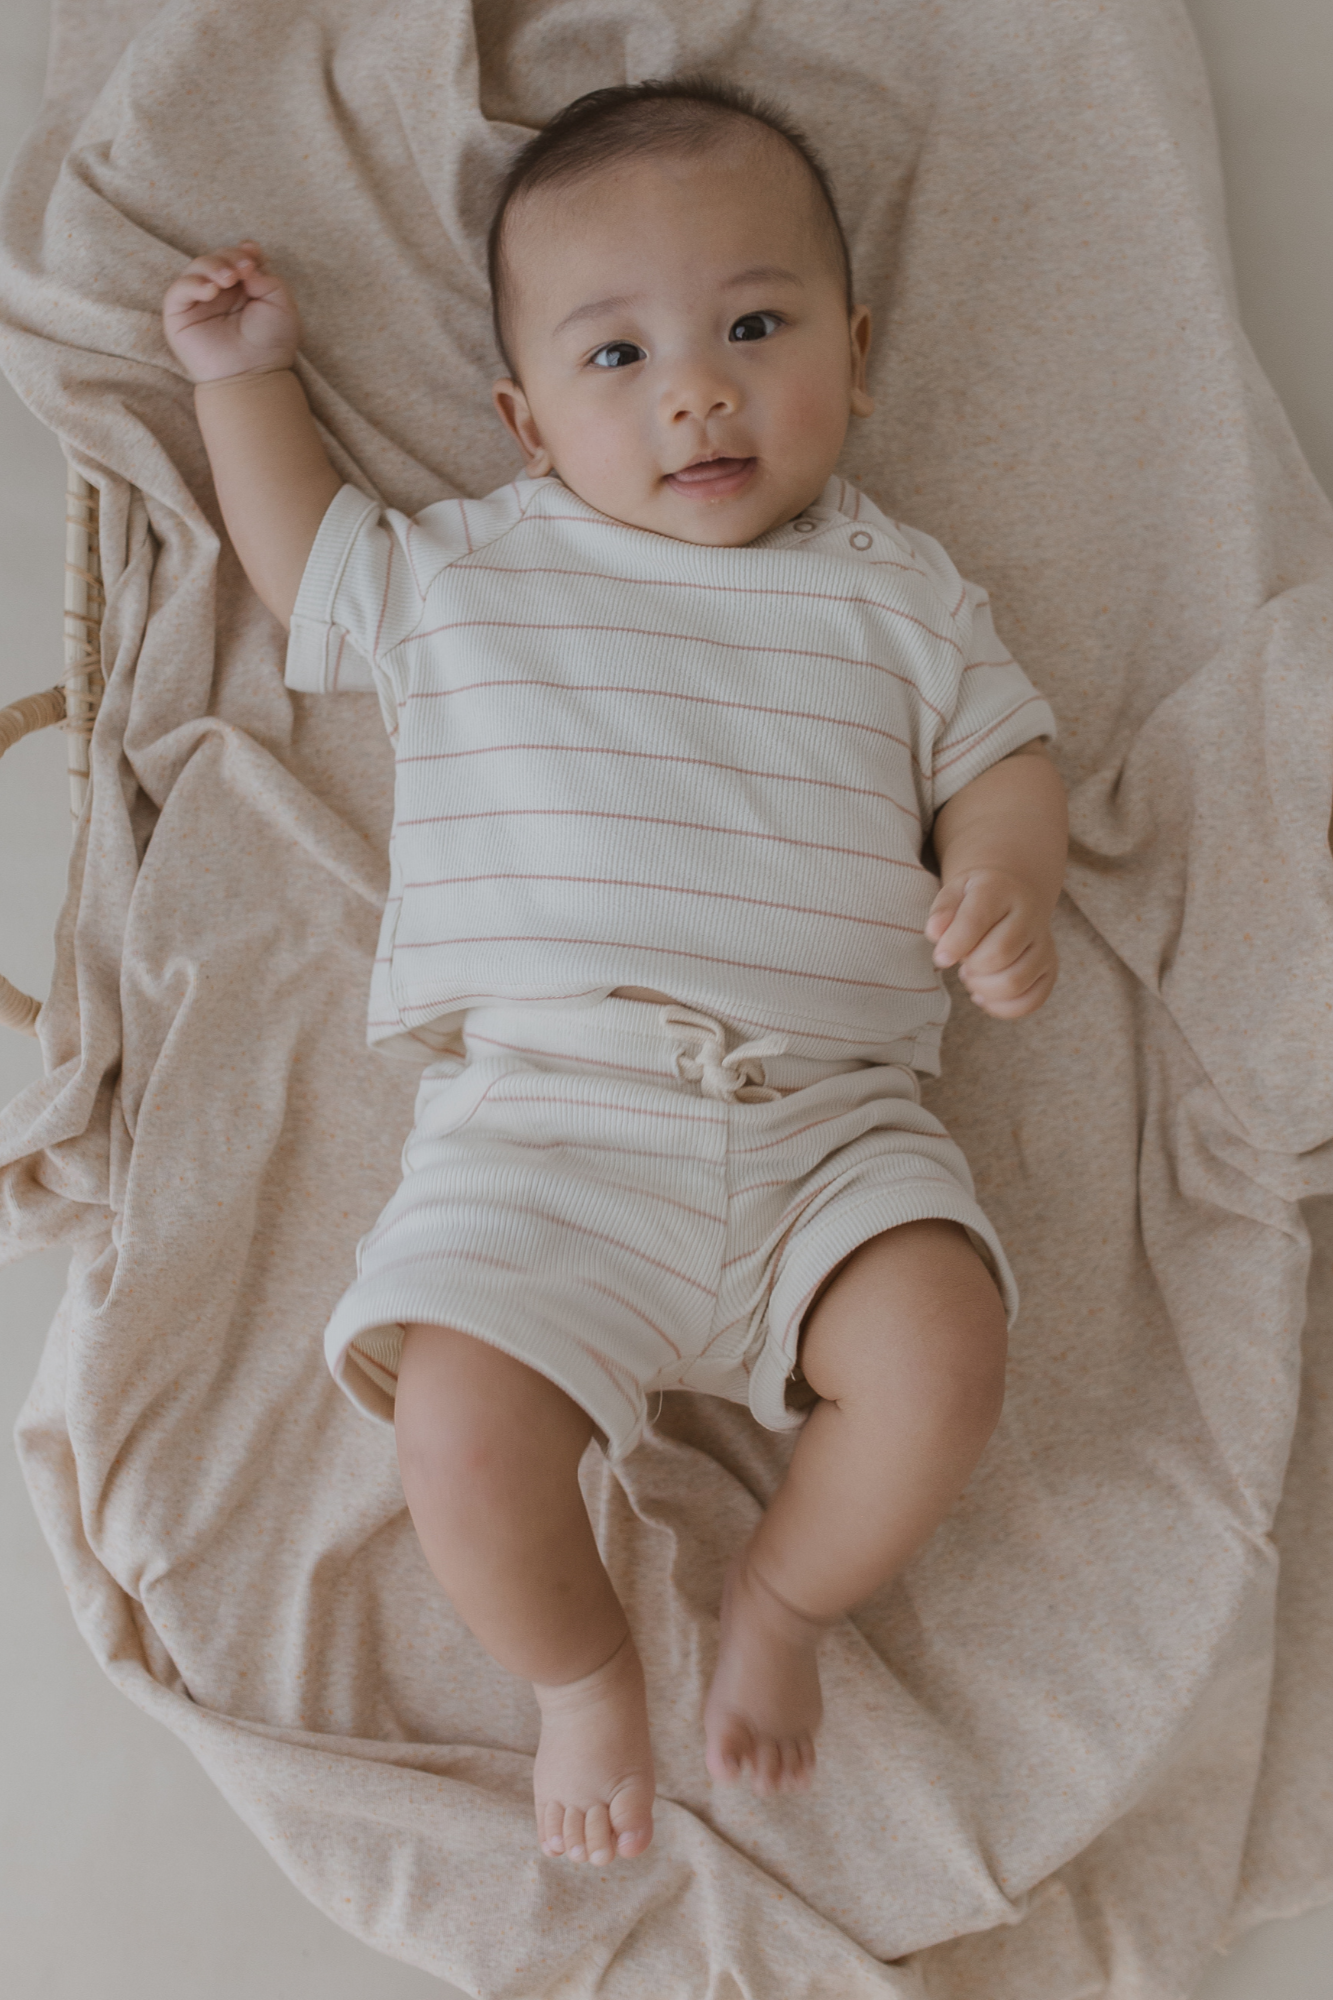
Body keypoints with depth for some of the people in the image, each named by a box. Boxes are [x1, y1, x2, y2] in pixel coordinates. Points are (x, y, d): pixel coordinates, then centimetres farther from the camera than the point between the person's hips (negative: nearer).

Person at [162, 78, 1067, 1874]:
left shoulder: (897, 593, 14)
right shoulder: (461, 576, 14)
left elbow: (1000, 755, 16)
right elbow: (302, 563, 31)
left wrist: (1008, 881, -5)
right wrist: (246, 379, 26)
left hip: (828, 1120, 1)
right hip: (542, 1122, 0)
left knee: (940, 1355, -23)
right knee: (459, 1423, -21)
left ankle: (781, 1599, 10)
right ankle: (580, 1669, 13)